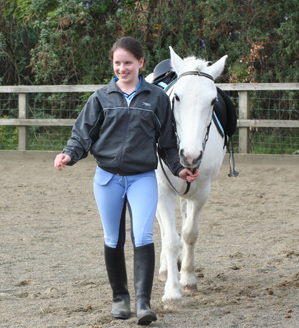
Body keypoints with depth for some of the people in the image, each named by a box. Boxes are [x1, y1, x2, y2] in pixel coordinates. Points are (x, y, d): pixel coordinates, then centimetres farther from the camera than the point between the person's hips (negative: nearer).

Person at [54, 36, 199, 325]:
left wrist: (178, 168, 2)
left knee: (143, 237, -15)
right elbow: (83, 133, 3)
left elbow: (166, 142, 12)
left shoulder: (157, 98, 5)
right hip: (108, 178, 1)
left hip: (143, 178, -1)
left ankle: (143, 302, -17)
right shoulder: (101, 98, 5)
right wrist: (68, 155, -15)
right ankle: (120, 297, 24)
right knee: (113, 241, 9)